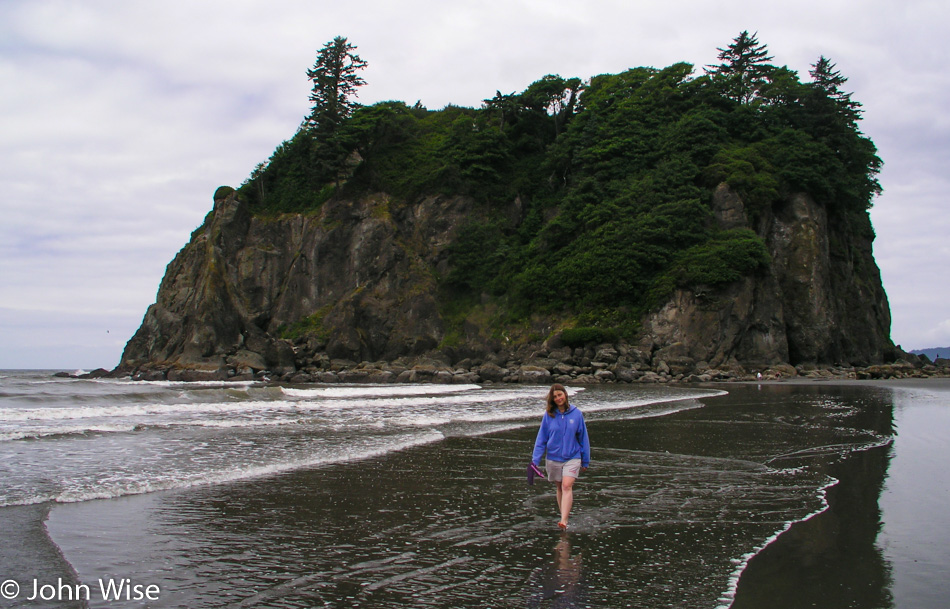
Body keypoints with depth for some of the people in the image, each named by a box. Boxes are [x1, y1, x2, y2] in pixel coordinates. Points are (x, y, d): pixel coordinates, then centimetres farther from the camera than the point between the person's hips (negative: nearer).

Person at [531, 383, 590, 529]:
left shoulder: (576, 414, -4)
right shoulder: (548, 415, -3)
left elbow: (583, 438, 4)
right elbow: (541, 438, 1)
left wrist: (586, 461, 7)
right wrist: (535, 459, -5)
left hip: (572, 458, -2)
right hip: (553, 458, 2)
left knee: (567, 486, -17)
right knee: (560, 487, 12)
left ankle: (564, 521, -22)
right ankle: (564, 513, 28)